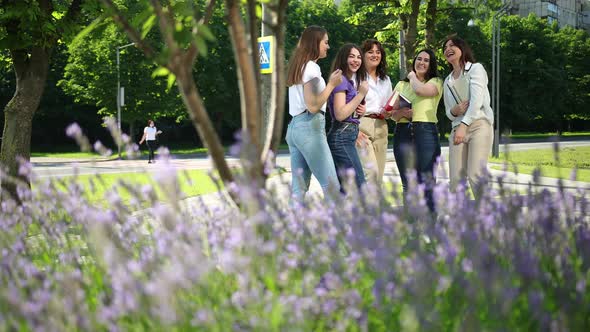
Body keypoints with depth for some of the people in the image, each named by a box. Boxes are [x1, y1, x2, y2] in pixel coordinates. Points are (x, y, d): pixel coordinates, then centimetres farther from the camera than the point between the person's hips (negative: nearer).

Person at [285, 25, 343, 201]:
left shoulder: (298, 66, 19)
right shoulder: (311, 67, -8)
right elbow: (313, 106, -14)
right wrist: (331, 84, -8)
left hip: (294, 126, 9)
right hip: (310, 127, -9)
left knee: (299, 189, 4)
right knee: (331, 186, -8)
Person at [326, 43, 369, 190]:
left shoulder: (351, 81, 19)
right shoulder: (341, 80, -10)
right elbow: (340, 114, -19)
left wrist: (361, 111, 8)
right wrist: (361, 94, -17)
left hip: (348, 137, 10)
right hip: (342, 138, -10)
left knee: (345, 189, 8)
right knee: (359, 186, -16)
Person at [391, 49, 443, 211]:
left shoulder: (436, 82, 9)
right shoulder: (401, 85, 20)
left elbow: (420, 90, -13)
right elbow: (393, 114, 14)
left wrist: (413, 76, 8)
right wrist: (402, 113, -9)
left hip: (426, 132, -3)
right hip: (402, 133, 4)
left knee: (426, 182, -11)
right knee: (407, 184, 3)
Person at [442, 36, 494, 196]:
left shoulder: (476, 69, 4)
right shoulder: (448, 81, 22)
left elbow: (477, 101, -9)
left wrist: (463, 126, -17)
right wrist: (454, 111, -2)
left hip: (479, 124, -6)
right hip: (457, 128, 6)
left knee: (475, 175, -18)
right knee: (455, 178, -6)